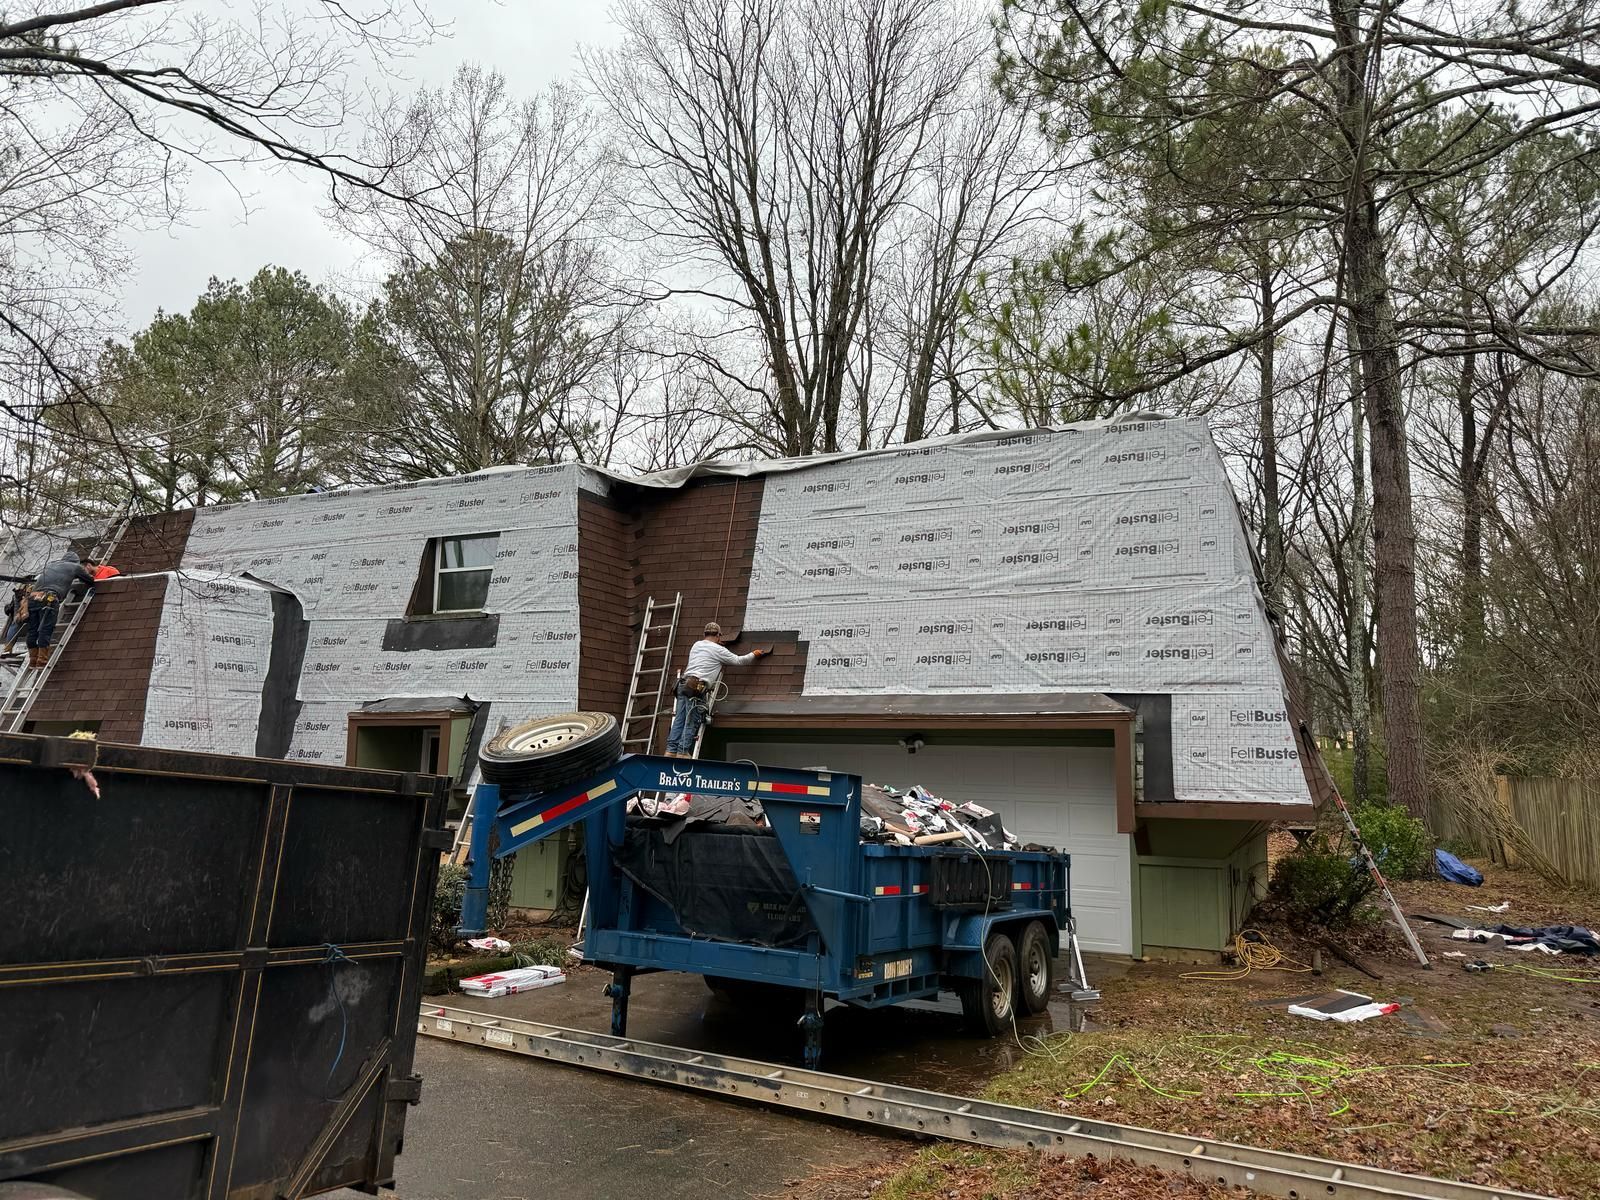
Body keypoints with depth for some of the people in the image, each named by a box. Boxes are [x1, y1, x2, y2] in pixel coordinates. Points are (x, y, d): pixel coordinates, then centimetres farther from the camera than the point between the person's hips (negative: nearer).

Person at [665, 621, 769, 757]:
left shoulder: (696, 645, 21)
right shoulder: (718, 650, 1)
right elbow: (739, 661, 9)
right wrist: (754, 654, 24)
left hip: (683, 684, 7)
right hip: (696, 687, -7)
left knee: (679, 720, 4)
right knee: (692, 722, -6)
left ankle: (671, 751, 0)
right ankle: (682, 752, -8)